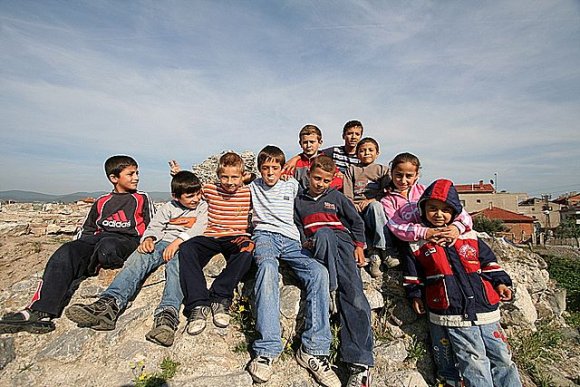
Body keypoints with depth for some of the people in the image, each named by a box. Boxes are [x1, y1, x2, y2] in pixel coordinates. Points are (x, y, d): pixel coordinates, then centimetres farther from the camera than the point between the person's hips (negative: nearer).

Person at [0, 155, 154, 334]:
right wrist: (80, 247, 8)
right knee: (66, 253, -25)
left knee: (107, 247, -39)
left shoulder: (142, 199, 14)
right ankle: (40, 311, -33)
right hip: (96, 239, 5)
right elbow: (86, 230, 27)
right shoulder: (101, 203, 25)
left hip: (127, 241, -4)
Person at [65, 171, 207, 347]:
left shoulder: (203, 207, 15)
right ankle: (110, 303, -44)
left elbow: (199, 229, -2)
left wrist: (178, 241, -16)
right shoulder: (168, 207, 25)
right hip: (162, 244, 4)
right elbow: (155, 226, 14)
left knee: (176, 264, -37)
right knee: (138, 259, -26)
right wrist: (148, 238, -10)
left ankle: (167, 314, -59)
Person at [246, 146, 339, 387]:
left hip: (290, 239, 2)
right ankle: (266, 350, -40)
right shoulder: (253, 186, 24)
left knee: (319, 272, -29)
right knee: (267, 268, -39)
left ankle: (314, 350, -28)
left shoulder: (292, 186, 24)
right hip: (264, 236, -1)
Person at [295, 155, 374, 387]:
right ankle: (330, 288, -38)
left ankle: (359, 364, -25)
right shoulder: (299, 201, 23)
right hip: (318, 246, 0)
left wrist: (359, 246, 9)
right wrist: (305, 243, -2)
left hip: (342, 241, 0)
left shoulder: (336, 197, 21)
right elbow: (298, 228, 17)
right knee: (324, 233, -38)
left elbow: (357, 221, 22)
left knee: (353, 292, -22)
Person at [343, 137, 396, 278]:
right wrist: (353, 205, -12)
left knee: (375, 205, -36)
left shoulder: (383, 169, 19)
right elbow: (347, 195, 8)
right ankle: (373, 253, -33)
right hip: (356, 209, 1)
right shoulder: (351, 170, 20)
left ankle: (380, 249, -34)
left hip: (375, 205, 0)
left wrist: (370, 200, -12)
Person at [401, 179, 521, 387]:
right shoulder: (418, 244, 1)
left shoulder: (470, 237, 10)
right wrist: (415, 295, 4)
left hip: (486, 309, 4)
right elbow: (412, 275, 10)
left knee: (502, 358, 13)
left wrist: (500, 282, 7)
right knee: (475, 363, -2)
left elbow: (488, 261, 18)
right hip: (453, 317, -4)